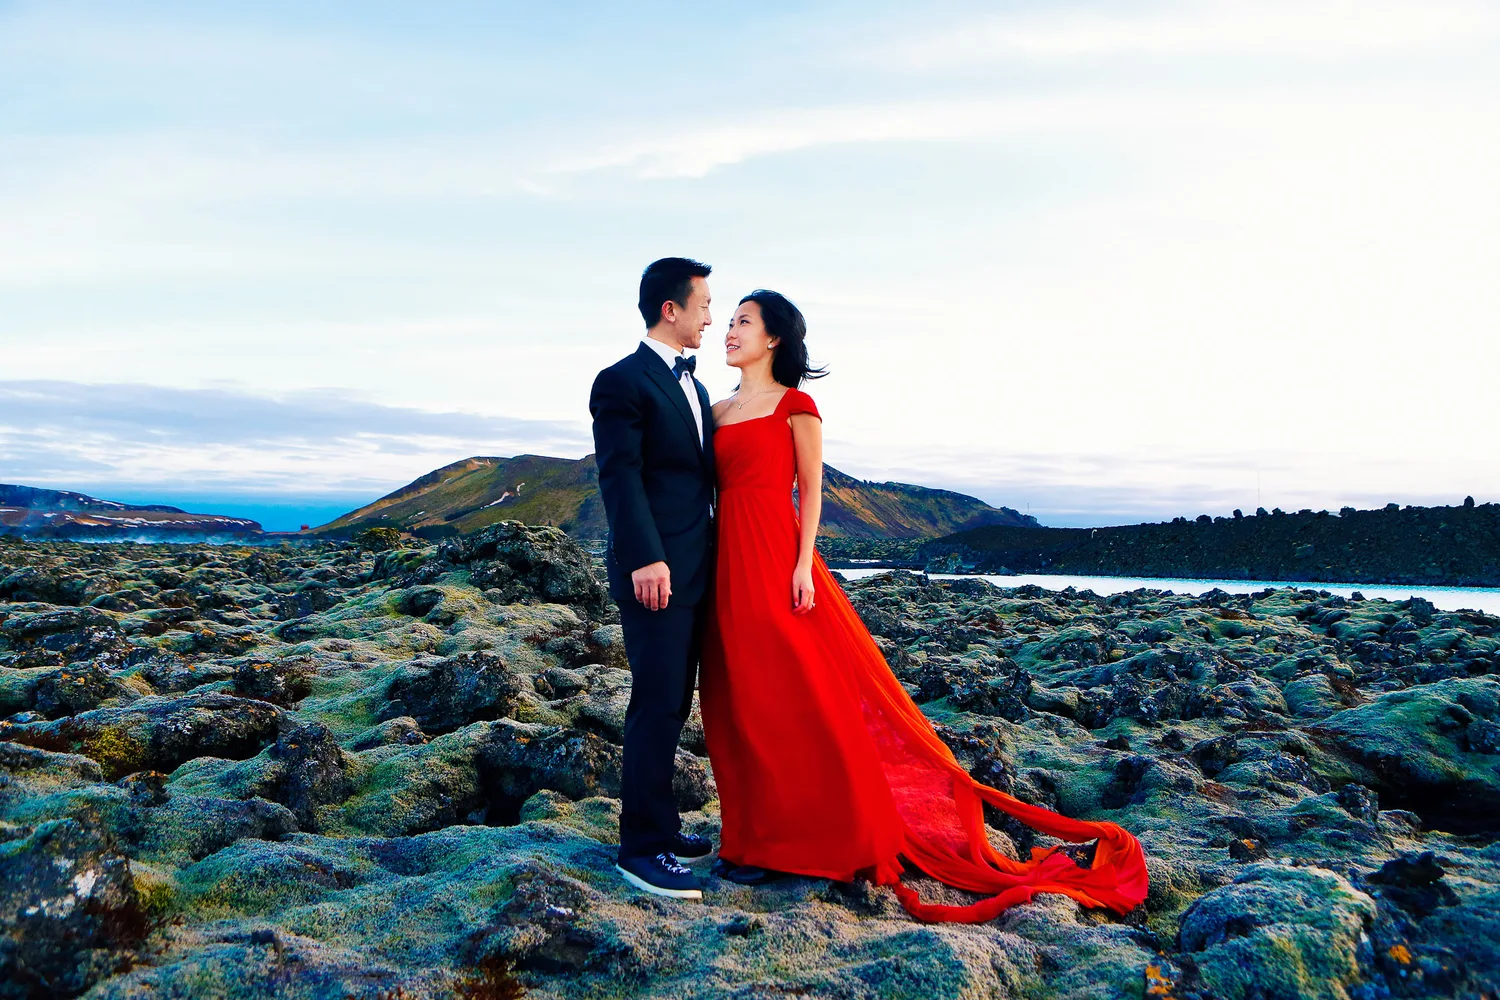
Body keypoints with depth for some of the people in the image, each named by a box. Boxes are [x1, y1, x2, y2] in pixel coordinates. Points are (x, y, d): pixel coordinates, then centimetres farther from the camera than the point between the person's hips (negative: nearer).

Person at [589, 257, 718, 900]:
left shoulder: (692, 383, 20)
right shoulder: (623, 382, -8)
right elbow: (620, 477, -16)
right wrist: (646, 559, -24)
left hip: (696, 569, 9)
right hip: (656, 571, -9)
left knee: (672, 704, 14)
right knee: (659, 706, -6)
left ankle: (660, 826, 25)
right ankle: (642, 846, 4)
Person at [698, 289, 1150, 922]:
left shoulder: (795, 406, -1)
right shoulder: (718, 412, 16)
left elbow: (812, 491, -4)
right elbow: (713, 489, 16)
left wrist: (803, 564, -13)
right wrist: (705, 568, 9)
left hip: (777, 555, -6)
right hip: (728, 561, 6)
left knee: (791, 693, -2)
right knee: (737, 700, 8)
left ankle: (796, 839, 10)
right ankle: (752, 834, 20)